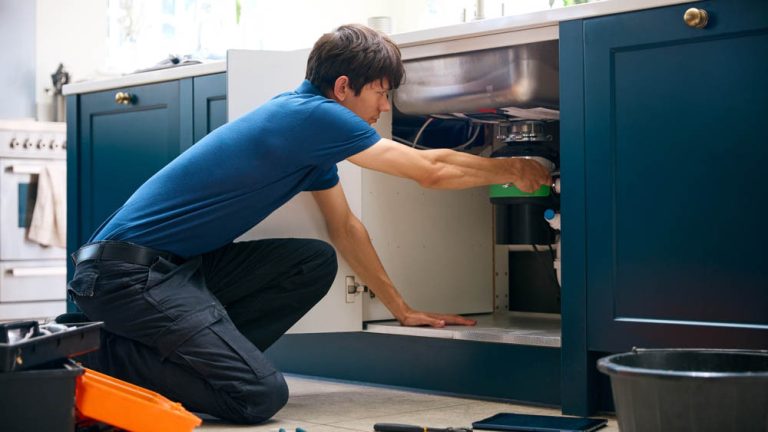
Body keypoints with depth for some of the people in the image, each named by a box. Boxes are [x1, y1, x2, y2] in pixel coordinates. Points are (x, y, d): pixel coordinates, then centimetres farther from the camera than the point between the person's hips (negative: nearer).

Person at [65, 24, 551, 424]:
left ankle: (205, 351, 3)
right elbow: (433, 170, -13)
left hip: (183, 262, 10)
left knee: (317, 262, 4)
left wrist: (402, 309, 21)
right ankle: (108, 360, -4)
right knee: (260, 396, -20)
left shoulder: (313, 134, 12)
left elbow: (345, 227, 20)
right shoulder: (311, 116, -17)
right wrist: (516, 169, 3)